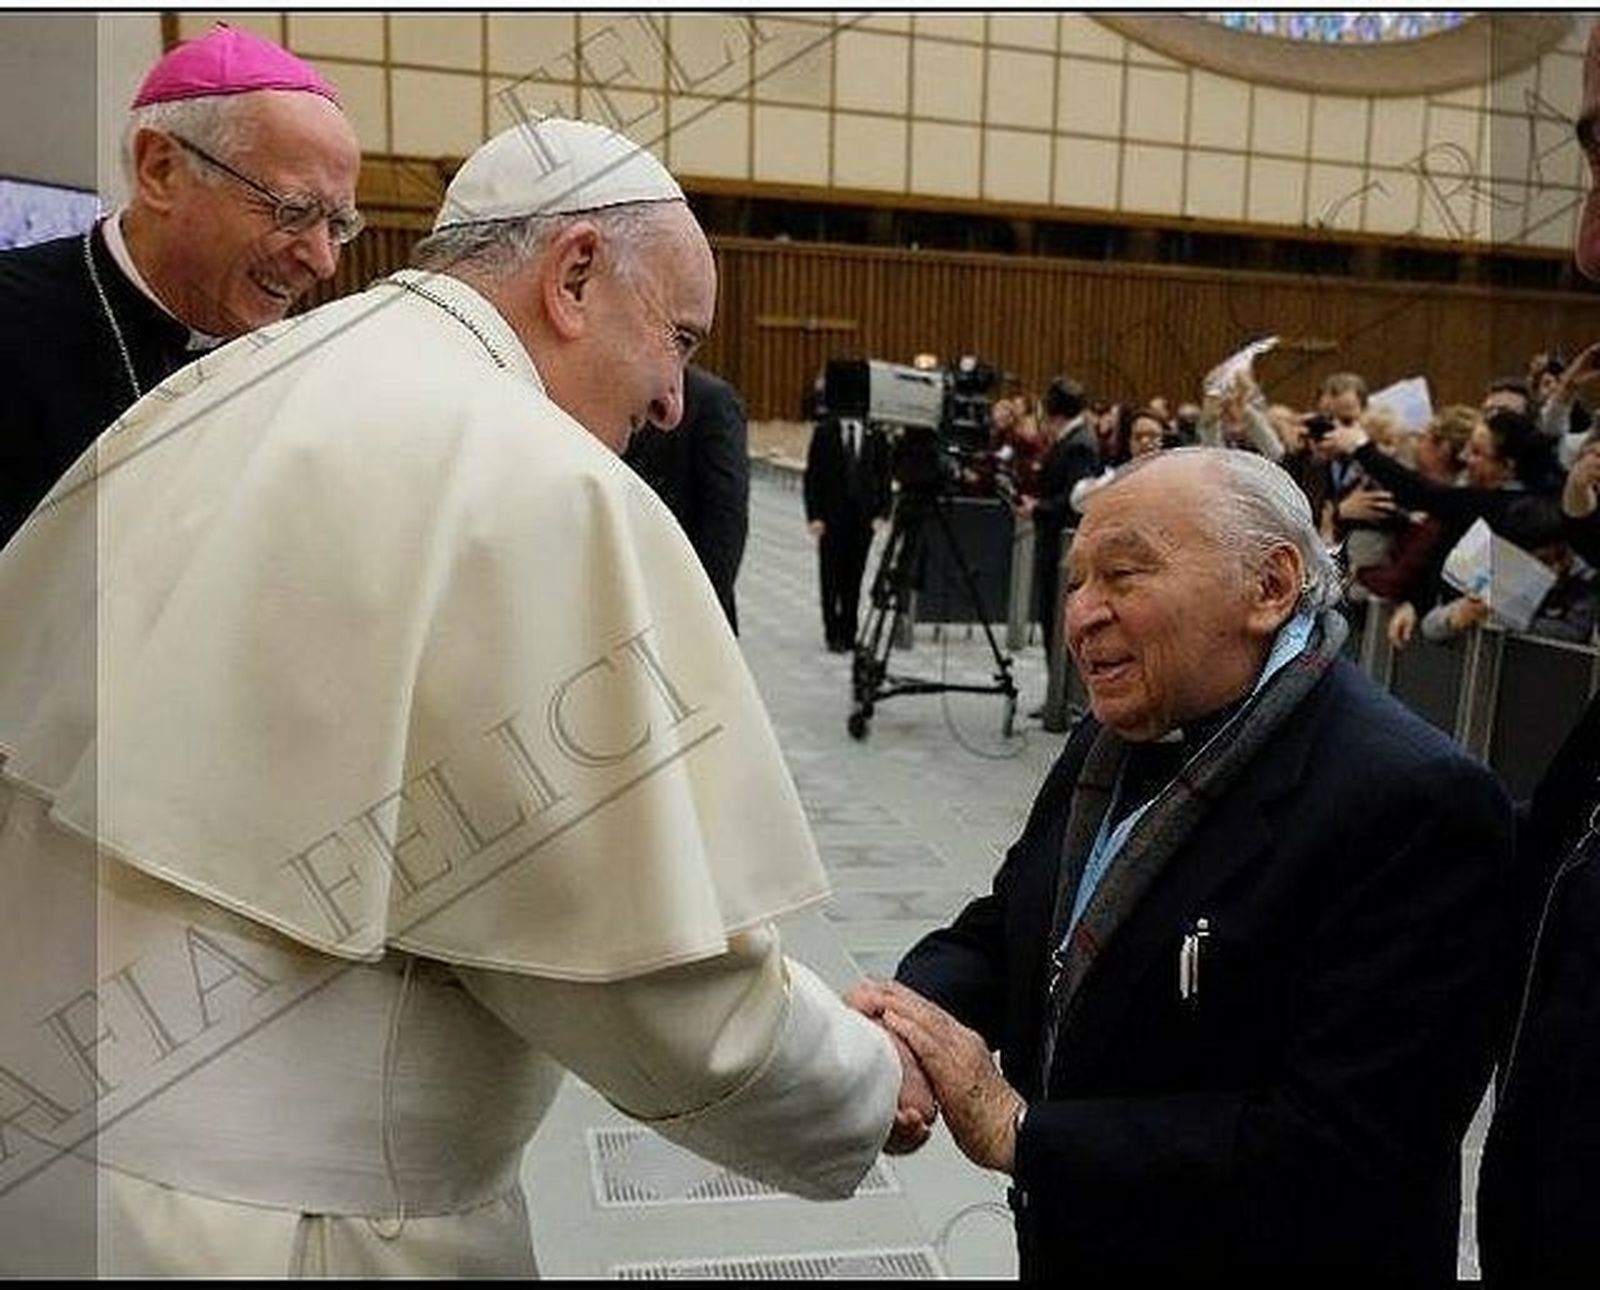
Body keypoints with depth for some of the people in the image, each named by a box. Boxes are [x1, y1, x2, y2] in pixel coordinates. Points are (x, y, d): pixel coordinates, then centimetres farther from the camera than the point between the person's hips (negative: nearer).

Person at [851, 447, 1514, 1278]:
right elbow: (999, 933, 5)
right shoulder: (1107, 743, 1)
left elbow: (1342, 1154, -28)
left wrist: (1016, 1131, -26)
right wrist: (908, 1009, -17)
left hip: (1260, 1254, -6)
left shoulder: (1418, 805, -24)